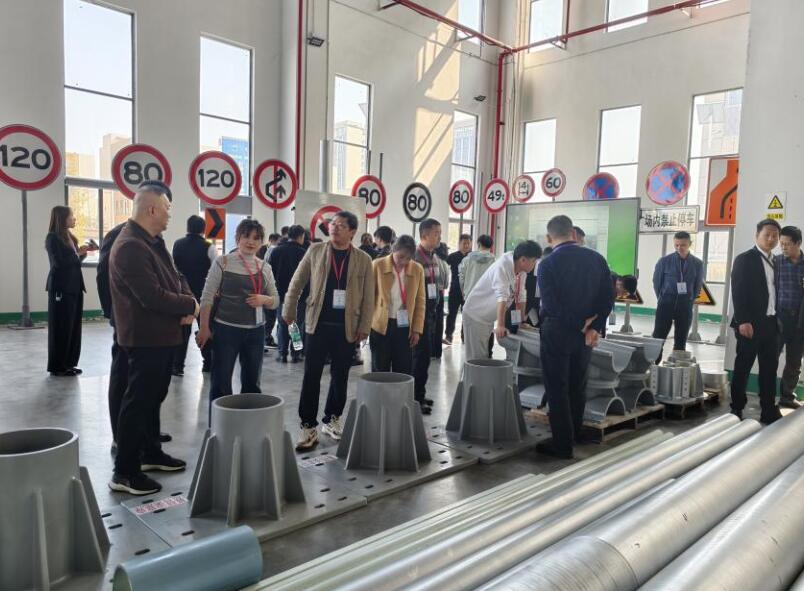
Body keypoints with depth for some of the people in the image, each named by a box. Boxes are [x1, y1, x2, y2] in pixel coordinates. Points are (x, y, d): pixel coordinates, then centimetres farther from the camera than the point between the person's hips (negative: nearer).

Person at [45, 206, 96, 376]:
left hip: (74, 287, 8)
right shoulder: (53, 238, -8)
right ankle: (57, 366, 6)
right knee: (61, 328, -2)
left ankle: (69, 363, 16)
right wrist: (78, 252, -12)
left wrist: (84, 251, 4)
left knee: (73, 327, 9)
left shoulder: (69, 237, 14)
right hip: (61, 288, -8)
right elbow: (59, 262, -17)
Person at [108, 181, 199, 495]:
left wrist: (188, 300, -8)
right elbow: (153, 296, -28)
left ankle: (151, 452, 34)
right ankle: (125, 472, 8)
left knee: (153, 397, 20)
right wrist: (190, 305, -14)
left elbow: (175, 277, 13)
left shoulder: (154, 241, 11)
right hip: (145, 337, -10)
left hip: (162, 335, 10)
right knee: (138, 401, -3)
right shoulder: (130, 246, -22)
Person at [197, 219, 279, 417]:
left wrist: (264, 300, -11)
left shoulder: (265, 267, 7)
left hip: (255, 332, 4)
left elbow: (275, 300, 11)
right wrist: (204, 327, -11)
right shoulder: (223, 262, -5)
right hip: (226, 329, -4)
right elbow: (207, 297, -5)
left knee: (252, 382, 13)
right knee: (221, 382, 3)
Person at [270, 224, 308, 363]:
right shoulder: (304, 253, -10)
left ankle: (282, 353, 8)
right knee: (298, 324, 8)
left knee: (282, 324, 11)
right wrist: (307, 293, -3)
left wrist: (274, 292, 8)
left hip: (281, 294, 3)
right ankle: (295, 354, 9)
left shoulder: (276, 251, 0)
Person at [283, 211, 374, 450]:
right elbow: (296, 283, 7)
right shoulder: (315, 251, 2)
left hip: (347, 327, 1)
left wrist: (364, 327, -3)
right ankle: (308, 426, 9)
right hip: (318, 324, 0)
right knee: (311, 376, 0)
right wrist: (289, 312, 5)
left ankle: (332, 419, 27)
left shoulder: (363, 259, 0)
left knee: (340, 376, 10)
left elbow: (368, 297, 1)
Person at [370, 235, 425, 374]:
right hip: (380, 326, -1)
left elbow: (420, 302, 6)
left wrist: (417, 329, 1)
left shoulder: (418, 269, 1)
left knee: (404, 371, 5)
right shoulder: (378, 265, -5)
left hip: (405, 327, 2)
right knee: (380, 370, 6)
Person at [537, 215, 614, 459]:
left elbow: (551, 304, -19)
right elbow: (608, 297, -3)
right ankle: (573, 435, 32)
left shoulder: (547, 264, -14)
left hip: (557, 332, -5)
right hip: (584, 332, 5)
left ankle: (562, 444, 9)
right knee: (577, 386, 18)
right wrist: (595, 328, -8)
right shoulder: (597, 258, 0)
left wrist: (581, 325, -10)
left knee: (557, 388, 4)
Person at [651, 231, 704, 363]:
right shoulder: (664, 261, -4)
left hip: (685, 307, 2)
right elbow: (656, 282, 7)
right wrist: (663, 299, 9)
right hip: (666, 304, -2)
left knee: (680, 341, 7)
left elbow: (698, 286, 12)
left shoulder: (698, 264, 1)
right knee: (658, 338, -5)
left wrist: (689, 301, 9)